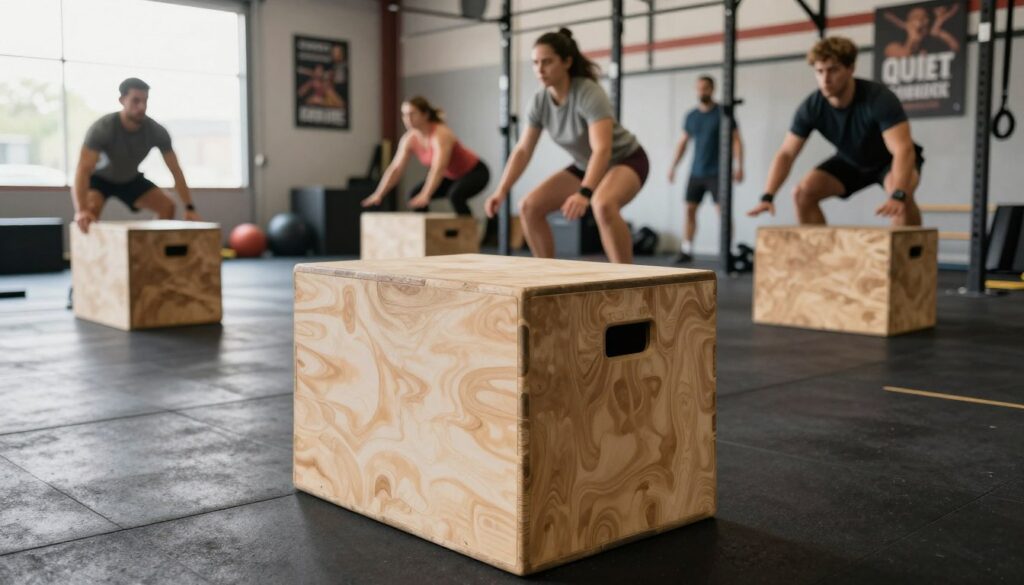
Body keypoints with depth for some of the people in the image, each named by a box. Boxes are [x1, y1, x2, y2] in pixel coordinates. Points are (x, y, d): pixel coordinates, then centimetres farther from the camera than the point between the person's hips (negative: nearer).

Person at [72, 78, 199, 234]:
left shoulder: (157, 132, -25)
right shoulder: (102, 128, -36)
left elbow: (175, 170, -20)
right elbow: (84, 169, -44)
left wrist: (189, 208, -28)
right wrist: (81, 210, -58)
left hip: (130, 179, 4)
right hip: (99, 178, -4)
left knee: (167, 206, -10)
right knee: (91, 209, -34)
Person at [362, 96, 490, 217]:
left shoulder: (441, 134, -32)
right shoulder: (409, 139, -12)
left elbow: (438, 169, -44)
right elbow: (395, 169, -11)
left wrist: (426, 195, -56)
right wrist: (378, 195, -21)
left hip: (475, 172, -8)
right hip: (451, 175, 8)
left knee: (455, 195, -35)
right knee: (416, 196, -1)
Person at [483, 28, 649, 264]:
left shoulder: (589, 94, -31)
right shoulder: (540, 101, -11)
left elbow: (602, 149, -42)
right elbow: (523, 150, -5)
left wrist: (584, 194, -55)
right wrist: (501, 190, -16)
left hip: (626, 160, -7)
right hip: (585, 166, 7)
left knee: (603, 205, -39)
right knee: (529, 206, -5)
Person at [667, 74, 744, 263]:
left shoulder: (722, 113, -5)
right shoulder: (691, 116, 9)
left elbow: (736, 140, -8)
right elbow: (683, 142, 17)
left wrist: (739, 166, -17)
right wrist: (673, 166, 14)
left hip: (717, 172, -5)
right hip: (696, 172, 5)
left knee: (722, 210, -10)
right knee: (689, 209, 4)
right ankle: (686, 250, 13)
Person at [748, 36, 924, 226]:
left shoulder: (879, 98, -35)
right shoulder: (811, 108, -21)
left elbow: (903, 149, -43)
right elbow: (786, 153, -16)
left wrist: (897, 196, -59)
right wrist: (768, 196, -30)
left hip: (891, 160, -5)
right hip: (851, 162, 5)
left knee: (902, 193, -36)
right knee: (803, 193, -12)